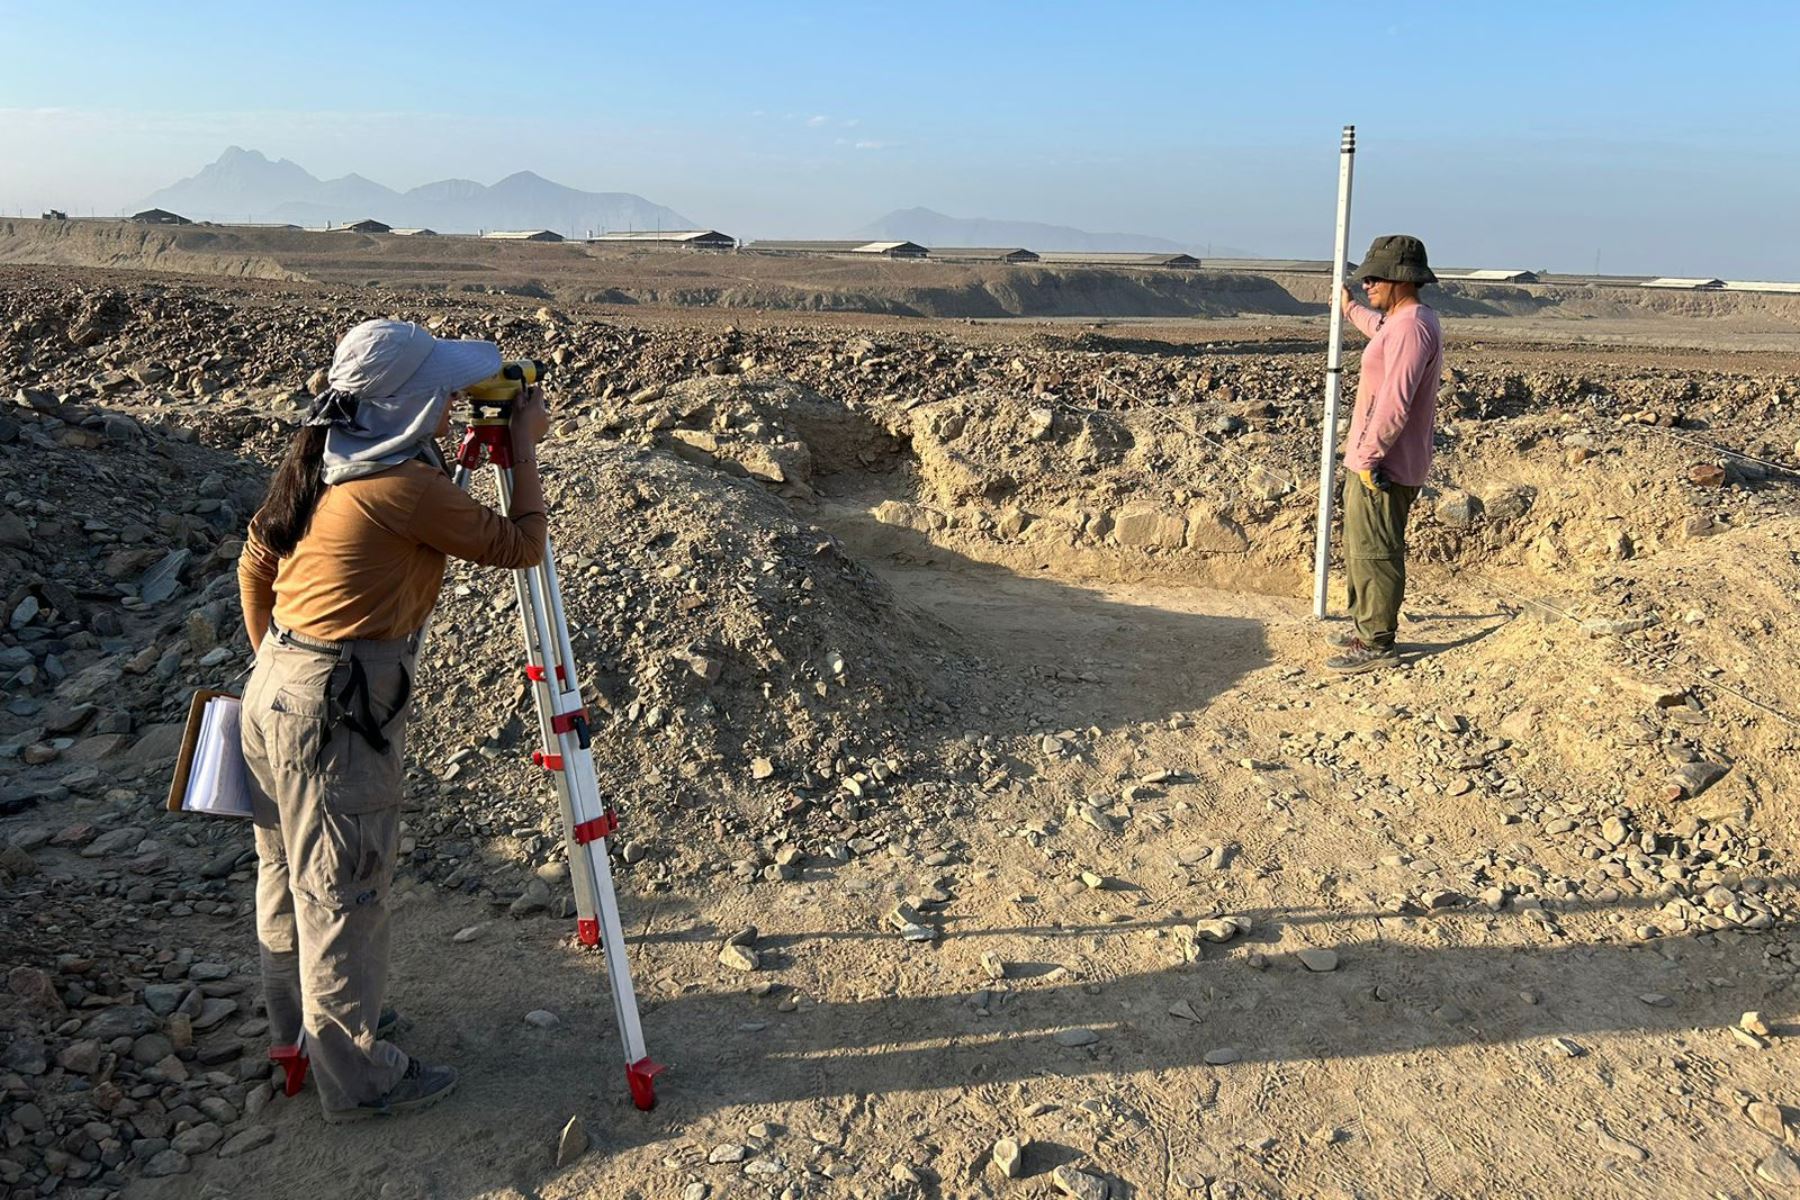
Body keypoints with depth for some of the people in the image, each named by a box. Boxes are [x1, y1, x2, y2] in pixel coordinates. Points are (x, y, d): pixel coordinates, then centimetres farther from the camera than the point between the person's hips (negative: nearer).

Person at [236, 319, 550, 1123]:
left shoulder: (316, 462, 7)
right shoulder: (404, 485, -20)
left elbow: (254, 564, 15)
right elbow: (520, 545, -12)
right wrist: (525, 446, -2)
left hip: (277, 686, 9)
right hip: (337, 703, -9)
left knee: (289, 872, 22)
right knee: (343, 892, 3)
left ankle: (297, 1024, 42)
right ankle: (358, 1080, 18)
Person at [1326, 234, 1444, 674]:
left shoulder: (1411, 327, -20)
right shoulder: (1403, 322, 14)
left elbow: (1394, 401, -27)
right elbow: (1381, 329, 42)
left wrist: (1369, 456, -24)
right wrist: (1350, 308, 57)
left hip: (1382, 465, -11)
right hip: (1374, 459, 11)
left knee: (1374, 554, -4)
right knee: (1359, 549, 20)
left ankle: (1377, 645, 4)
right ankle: (1366, 627, 32)